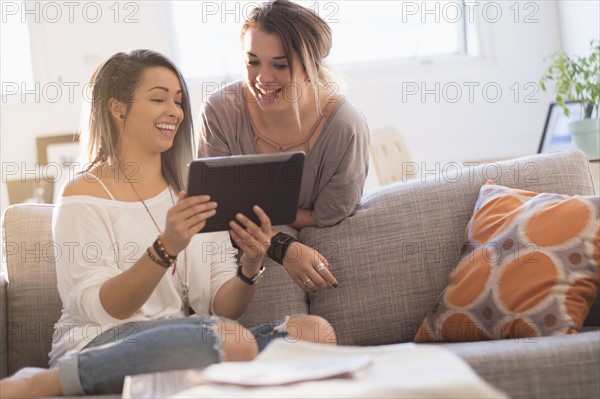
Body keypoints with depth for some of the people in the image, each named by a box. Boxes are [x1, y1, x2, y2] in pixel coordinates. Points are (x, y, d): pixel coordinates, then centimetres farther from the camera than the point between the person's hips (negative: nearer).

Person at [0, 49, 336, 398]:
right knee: (230, 339, -36)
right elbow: (101, 308, -11)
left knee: (316, 331, -21)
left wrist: (250, 266, -12)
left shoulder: (194, 195, 17)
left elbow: (223, 306, 10)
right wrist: (166, 248, -24)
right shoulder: (84, 196, 1)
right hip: (102, 345, -7)